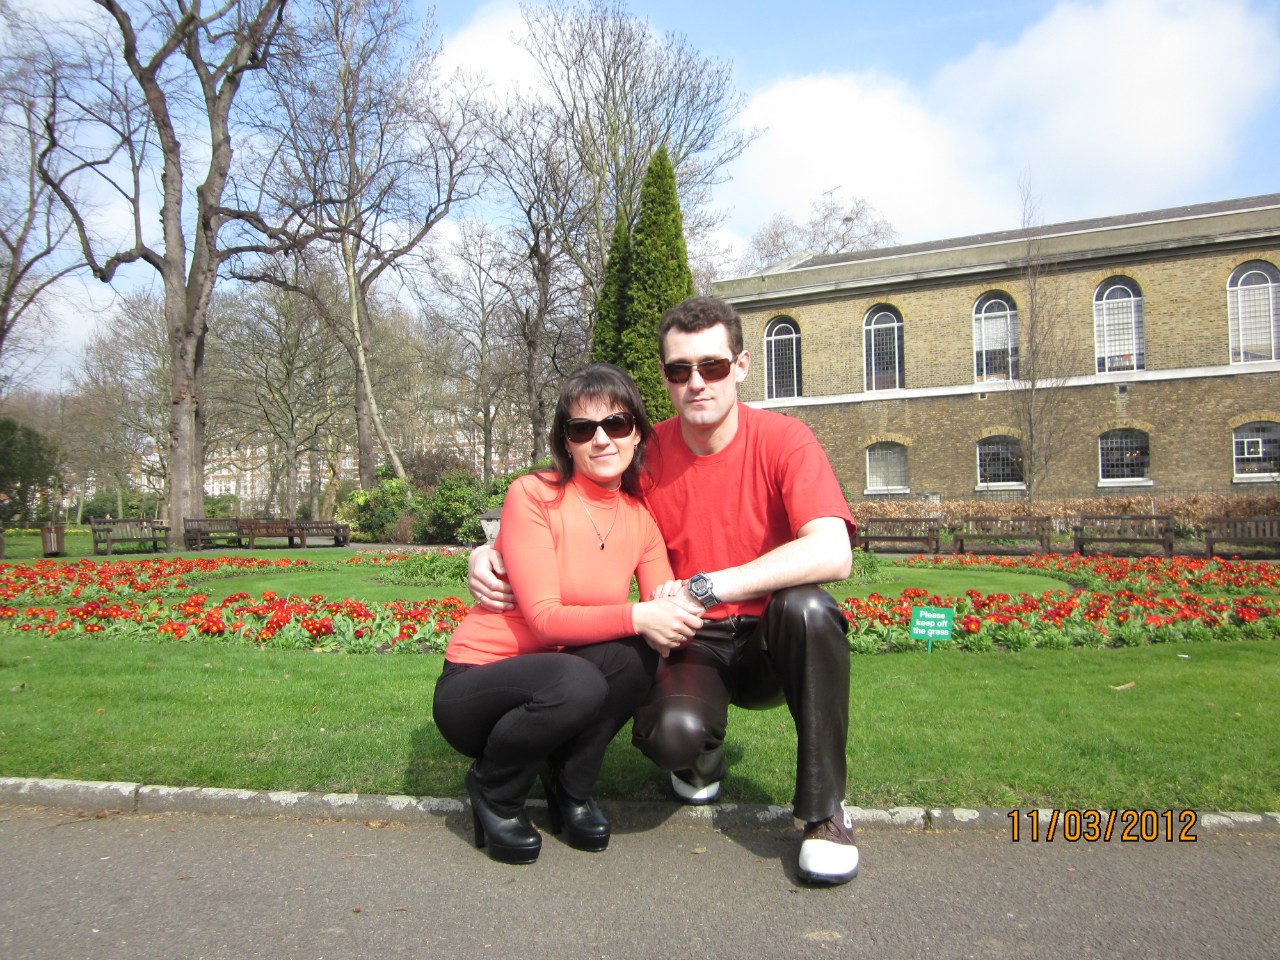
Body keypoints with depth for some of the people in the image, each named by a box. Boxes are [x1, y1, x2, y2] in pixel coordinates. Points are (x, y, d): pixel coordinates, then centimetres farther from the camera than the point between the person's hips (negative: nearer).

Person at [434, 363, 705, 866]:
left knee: (634, 653, -25)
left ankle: (569, 790, 0)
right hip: (472, 686, -4)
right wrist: (637, 617, -34)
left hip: (552, 681, 5)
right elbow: (545, 618, -22)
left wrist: (676, 612, -29)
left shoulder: (641, 521, 0)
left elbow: (664, 617, -6)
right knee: (576, 684, -35)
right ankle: (493, 790, -3)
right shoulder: (533, 495, -16)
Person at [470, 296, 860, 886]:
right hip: (693, 644, 1)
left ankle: (824, 811, -17)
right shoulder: (646, 455, -6)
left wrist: (704, 588, -32)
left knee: (807, 606, -35)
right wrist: (491, 553, -15)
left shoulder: (782, 440, -13)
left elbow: (832, 553, -29)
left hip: (773, 639, -1)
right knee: (673, 732, -31)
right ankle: (703, 760, 11)